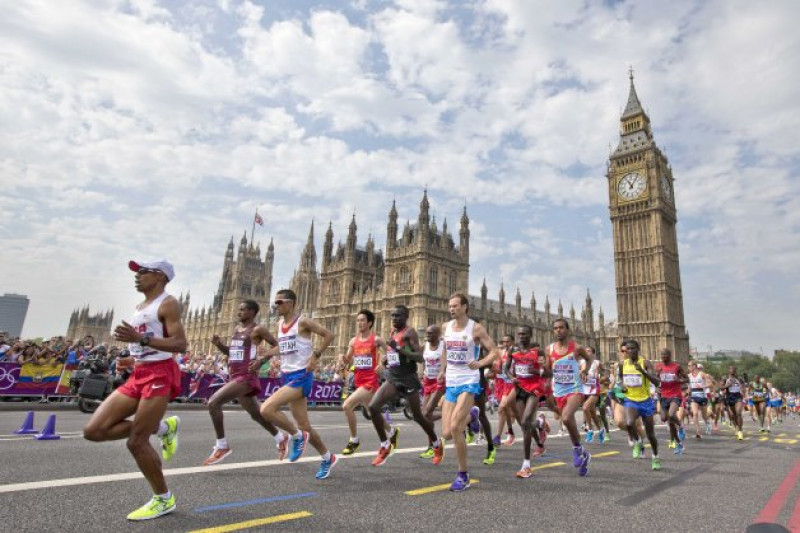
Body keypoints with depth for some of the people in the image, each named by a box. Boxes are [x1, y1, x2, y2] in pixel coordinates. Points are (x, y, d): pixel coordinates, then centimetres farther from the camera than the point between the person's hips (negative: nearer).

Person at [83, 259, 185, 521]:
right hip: (138, 374, 9)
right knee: (93, 431, 1)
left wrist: (141, 338, -27)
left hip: (160, 374, -9)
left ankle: (164, 499, 14)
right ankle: (162, 427, 14)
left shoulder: (168, 303, -9)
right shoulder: (140, 307, 18)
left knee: (136, 442, -6)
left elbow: (180, 344, -20)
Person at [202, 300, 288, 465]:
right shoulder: (237, 328, 15)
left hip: (246, 377, -9)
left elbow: (277, 346, -9)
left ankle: (222, 446, -6)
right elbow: (230, 352, 23)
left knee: (213, 403, -18)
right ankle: (280, 439, 36)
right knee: (256, 414, 18)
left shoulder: (258, 329, -9)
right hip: (235, 376, 9)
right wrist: (218, 344, 5)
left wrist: (262, 359, -21)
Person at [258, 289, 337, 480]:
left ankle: (297, 436, 0)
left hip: (301, 376, -8)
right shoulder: (280, 324, 12)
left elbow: (329, 335, -11)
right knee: (304, 426, 12)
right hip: (288, 377, 8)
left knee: (267, 409, -22)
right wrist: (266, 354, 9)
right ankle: (327, 458, 30)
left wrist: (315, 356, -17)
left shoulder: (302, 321, -11)